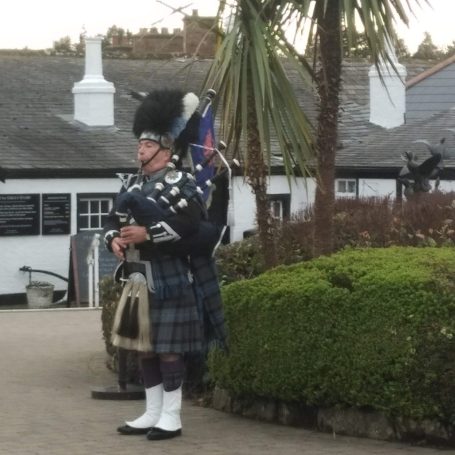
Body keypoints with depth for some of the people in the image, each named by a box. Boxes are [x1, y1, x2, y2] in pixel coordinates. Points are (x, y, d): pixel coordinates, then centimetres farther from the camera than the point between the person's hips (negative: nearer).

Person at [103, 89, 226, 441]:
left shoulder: (179, 183, -10)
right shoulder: (131, 183, 14)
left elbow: (190, 221, -23)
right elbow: (113, 220, 16)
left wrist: (146, 233, -27)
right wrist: (114, 239, -7)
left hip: (168, 280, -8)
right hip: (138, 279, 8)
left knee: (167, 347, -4)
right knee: (143, 346, 12)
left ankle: (171, 417, 3)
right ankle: (152, 414, 20)